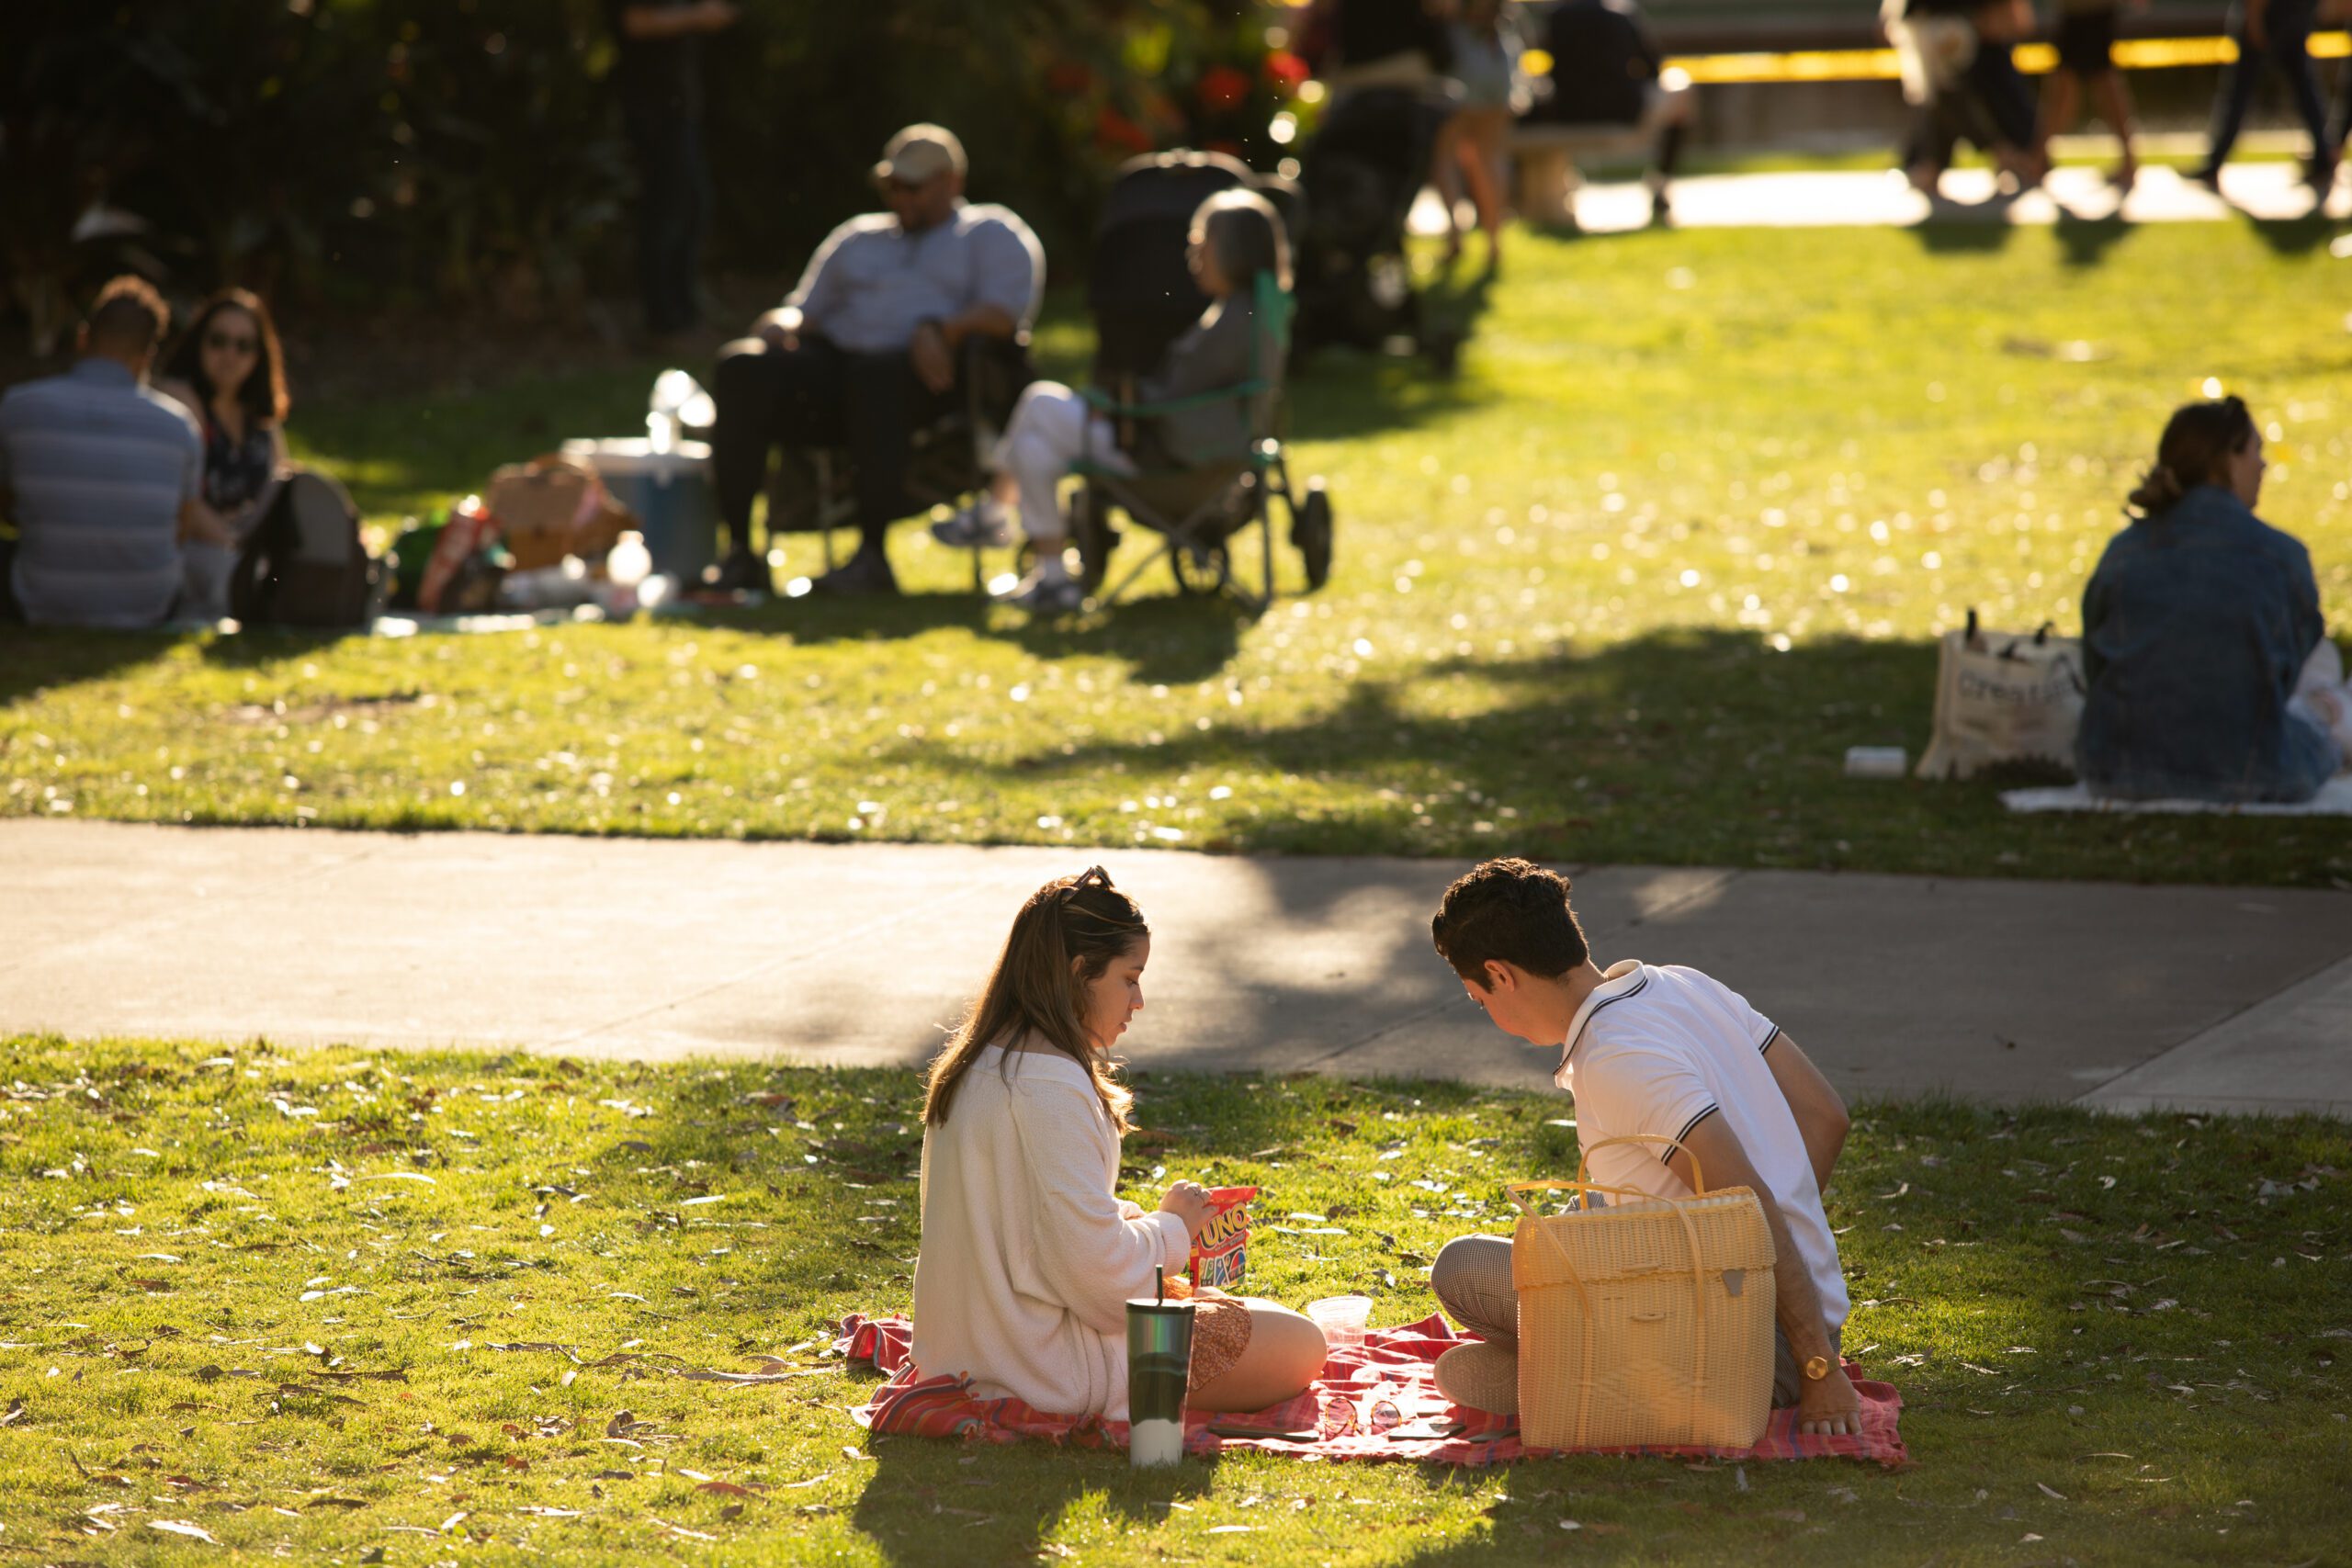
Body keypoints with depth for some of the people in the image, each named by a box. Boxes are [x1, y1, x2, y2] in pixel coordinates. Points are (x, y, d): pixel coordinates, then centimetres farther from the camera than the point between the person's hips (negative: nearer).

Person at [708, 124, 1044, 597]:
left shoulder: (993, 234, 18)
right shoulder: (857, 239, 34)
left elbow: (1004, 313, 0)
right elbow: (806, 309, 27)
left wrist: (939, 330, -18)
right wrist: (782, 325, 2)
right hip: (837, 364, 5)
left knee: (875, 375, -42)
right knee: (741, 368, -24)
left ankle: (872, 556, -42)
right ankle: (739, 552, -29)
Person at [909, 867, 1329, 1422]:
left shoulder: (977, 1066, 8)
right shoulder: (1050, 1087, -23)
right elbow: (1094, 1264, -24)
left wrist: (1129, 1217, 5)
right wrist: (1171, 1227, -6)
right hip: (1046, 1372, -10)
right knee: (1300, 1346, -4)